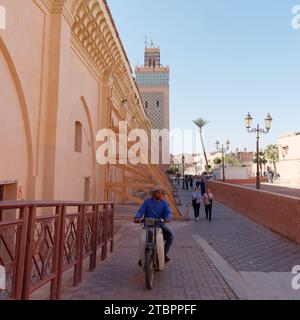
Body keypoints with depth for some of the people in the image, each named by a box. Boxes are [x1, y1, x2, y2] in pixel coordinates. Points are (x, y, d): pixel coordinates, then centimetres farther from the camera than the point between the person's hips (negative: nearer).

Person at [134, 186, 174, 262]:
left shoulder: (164, 203, 6)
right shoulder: (147, 201, 2)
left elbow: (168, 212, -8)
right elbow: (141, 211, -7)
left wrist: (167, 218, -32)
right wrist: (137, 218, -28)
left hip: (160, 225, 2)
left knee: (170, 236, -19)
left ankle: (164, 253, 0)